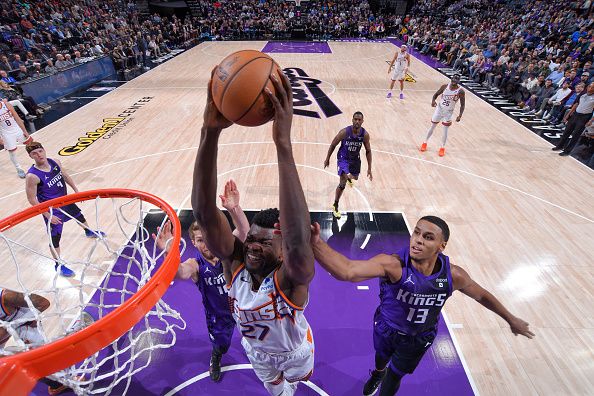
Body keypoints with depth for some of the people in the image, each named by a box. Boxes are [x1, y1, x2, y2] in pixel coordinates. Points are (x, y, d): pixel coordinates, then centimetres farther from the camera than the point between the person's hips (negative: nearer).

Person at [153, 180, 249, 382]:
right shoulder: (195, 264, -23)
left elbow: (244, 232, -44)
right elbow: (181, 273, -49)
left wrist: (234, 209, -64)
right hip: (218, 316, 0)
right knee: (221, 346, 22)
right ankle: (215, 359, 59)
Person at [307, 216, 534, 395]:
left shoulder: (453, 276, -28)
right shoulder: (393, 264, -40)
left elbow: (481, 295, -5)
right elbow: (347, 271, -57)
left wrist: (511, 319, 11)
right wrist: (315, 244, -76)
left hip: (419, 338, 0)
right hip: (387, 328, 0)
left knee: (395, 376, 21)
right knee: (382, 357, 32)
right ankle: (377, 374, 70)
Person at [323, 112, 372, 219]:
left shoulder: (365, 134, -16)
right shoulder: (344, 132, -25)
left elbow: (368, 151, -4)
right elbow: (333, 145, -11)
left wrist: (369, 168, -4)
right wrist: (327, 159, -4)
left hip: (355, 158, 4)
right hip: (343, 158, -4)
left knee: (355, 177, 29)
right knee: (343, 183, -18)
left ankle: (349, 177, 70)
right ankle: (335, 206, -1)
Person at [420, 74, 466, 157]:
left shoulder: (460, 91, -15)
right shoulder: (445, 86, -10)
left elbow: (462, 105, -9)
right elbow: (436, 94, 3)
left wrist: (460, 115, -21)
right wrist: (433, 100, -20)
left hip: (448, 112, -1)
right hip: (439, 109, 2)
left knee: (445, 131, 2)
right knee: (432, 127, 11)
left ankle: (442, 148, 18)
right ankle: (425, 143, 29)